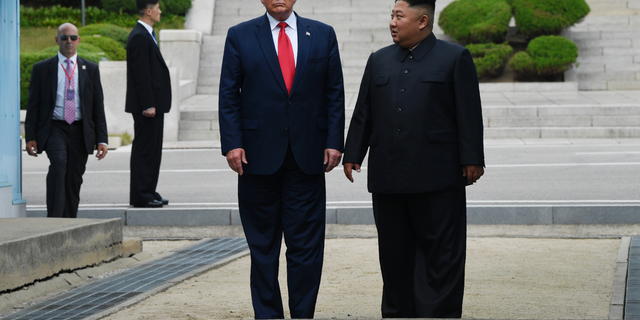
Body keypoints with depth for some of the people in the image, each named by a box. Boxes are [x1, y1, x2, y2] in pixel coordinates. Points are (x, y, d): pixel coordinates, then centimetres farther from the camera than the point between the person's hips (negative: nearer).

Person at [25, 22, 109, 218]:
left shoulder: (90, 69, 11)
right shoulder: (42, 69, 6)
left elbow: (98, 107, 9)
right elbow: (33, 105, 5)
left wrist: (102, 139, 1)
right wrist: (30, 137, -4)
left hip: (80, 131, 3)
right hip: (54, 128, -3)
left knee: (74, 180, 5)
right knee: (58, 162, -28)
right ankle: (54, 217, -32)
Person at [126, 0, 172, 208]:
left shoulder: (146, 35, 17)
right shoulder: (140, 37, -16)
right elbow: (141, 74, -20)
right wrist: (148, 105, -22)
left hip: (153, 104, 10)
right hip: (147, 106, -10)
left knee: (152, 150, 13)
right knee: (144, 150, -6)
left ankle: (149, 193, 19)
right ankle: (140, 196, -3)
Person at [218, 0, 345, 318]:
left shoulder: (322, 35, 8)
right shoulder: (239, 36, 5)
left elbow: (335, 93, 7)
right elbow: (229, 95, 2)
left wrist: (334, 142, -2)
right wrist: (232, 144, -7)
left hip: (307, 156, 1)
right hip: (259, 155, 0)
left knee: (306, 243, 1)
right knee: (262, 244, 7)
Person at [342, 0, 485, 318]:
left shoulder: (455, 58, 2)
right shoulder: (379, 60, 15)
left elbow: (469, 113, -2)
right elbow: (363, 113, 16)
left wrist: (471, 159, -8)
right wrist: (352, 154, 11)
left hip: (437, 178, -4)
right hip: (387, 178, 4)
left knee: (441, 253, -1)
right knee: (394, 253, 9)